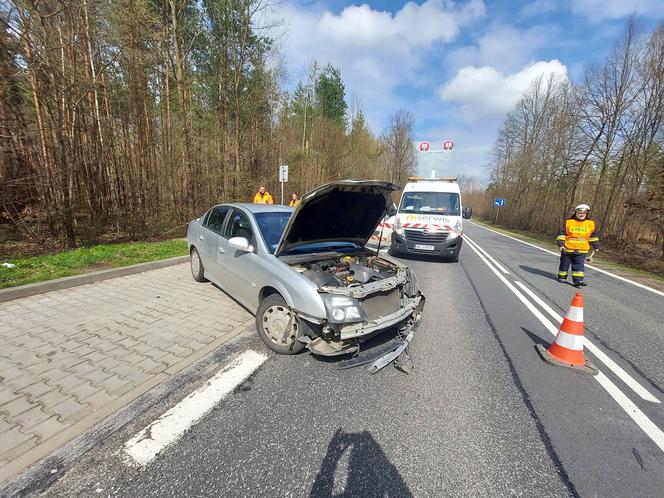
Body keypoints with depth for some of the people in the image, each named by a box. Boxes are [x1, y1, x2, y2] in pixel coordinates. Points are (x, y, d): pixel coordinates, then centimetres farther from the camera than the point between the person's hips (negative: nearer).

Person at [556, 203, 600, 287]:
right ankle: (562, 277, 27)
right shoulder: (568, 223, -3)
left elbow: (593, 236, 14)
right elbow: (561, 234, 0)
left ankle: (578, 280, -5)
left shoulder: (591, 224, 5)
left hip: (582, 251, 1)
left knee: (579, 265, -5)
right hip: (568, 249, -1)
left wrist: (595, 247, 15)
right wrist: (561, 244, -6)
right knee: (564, 264, 11)